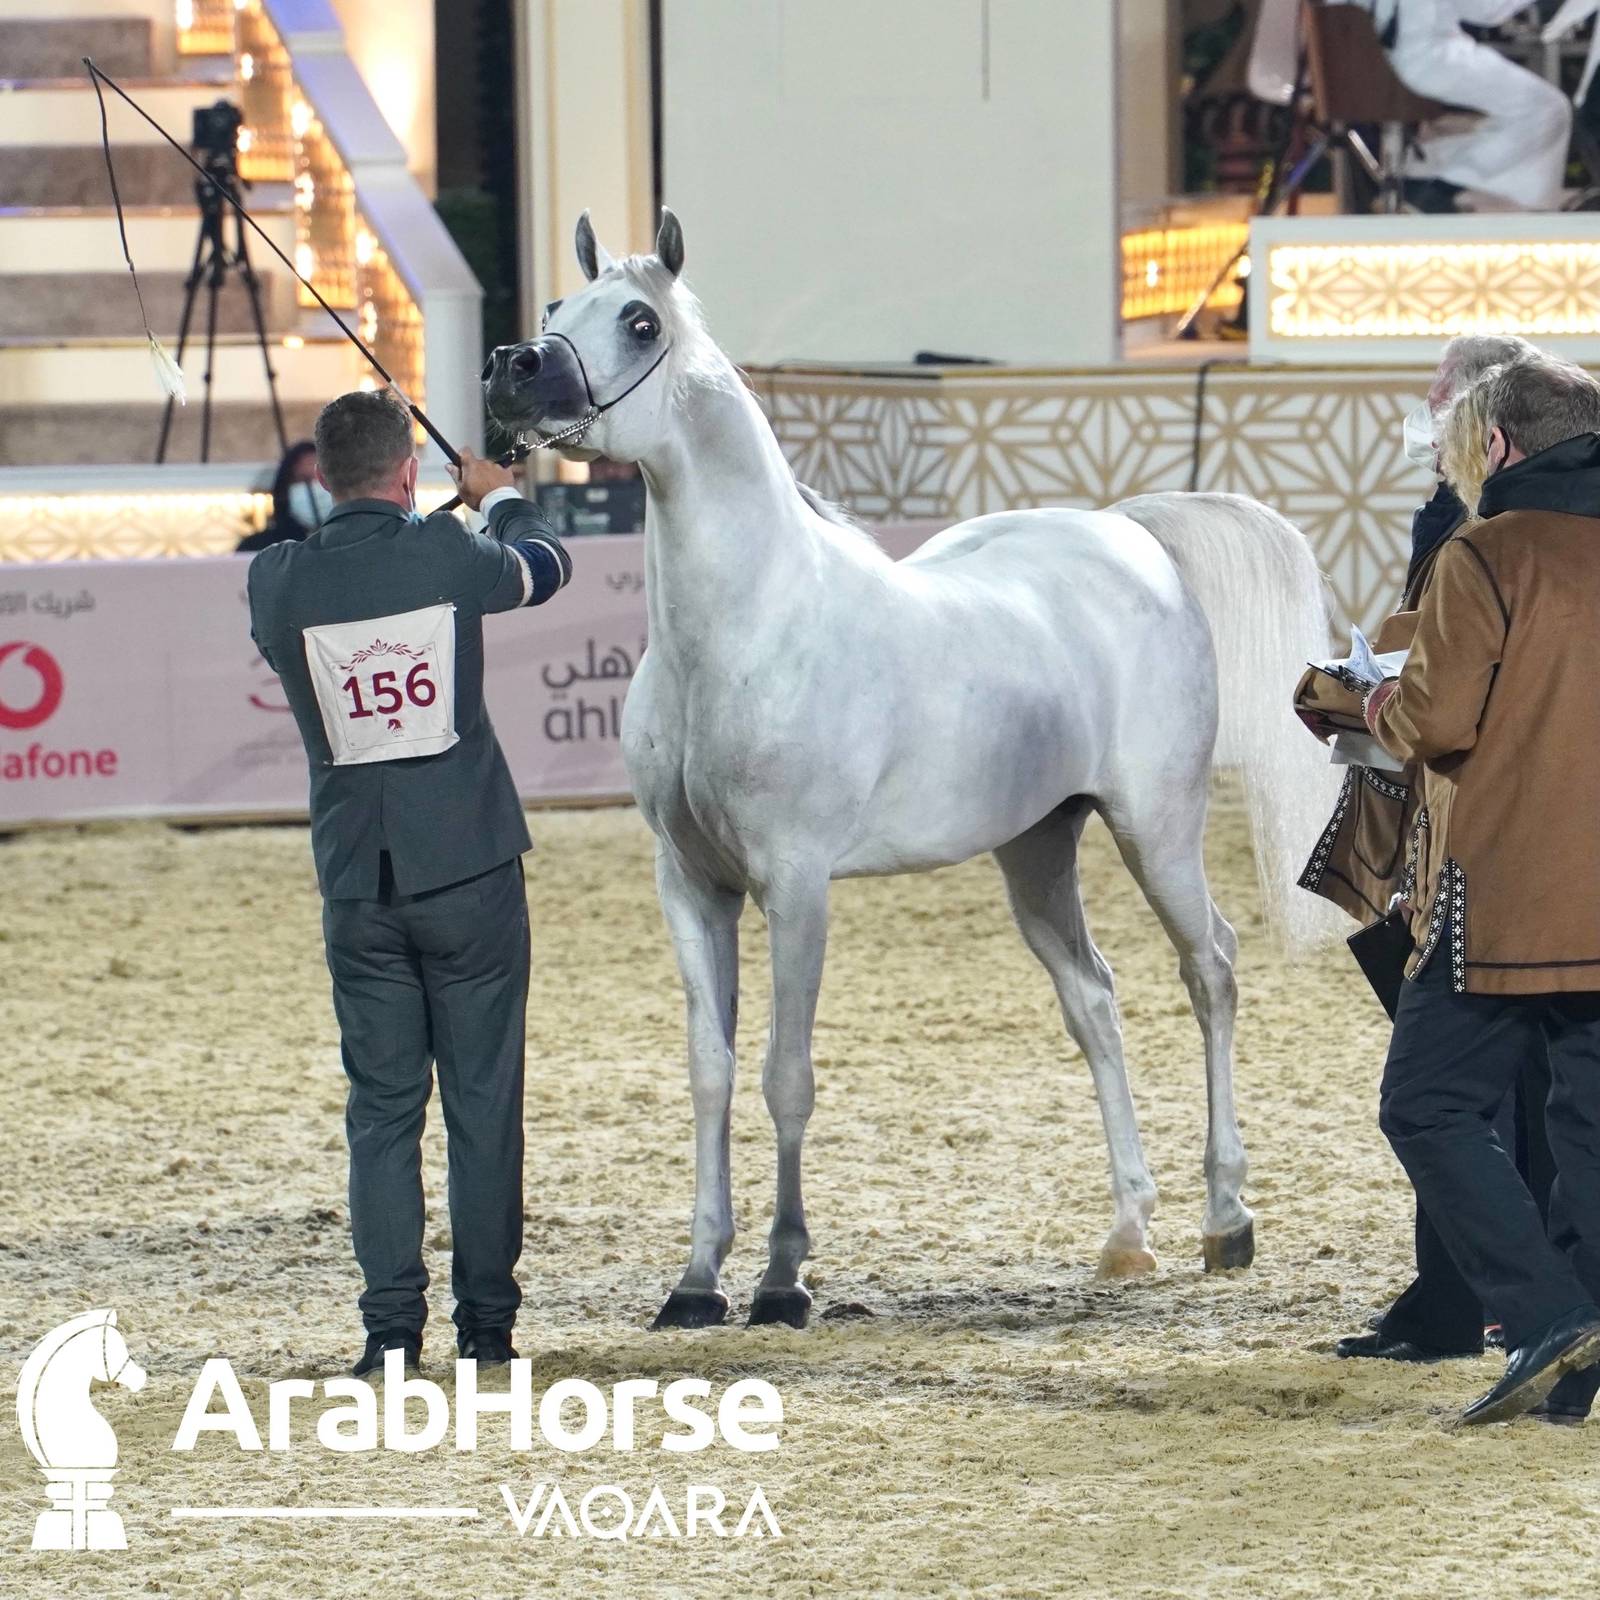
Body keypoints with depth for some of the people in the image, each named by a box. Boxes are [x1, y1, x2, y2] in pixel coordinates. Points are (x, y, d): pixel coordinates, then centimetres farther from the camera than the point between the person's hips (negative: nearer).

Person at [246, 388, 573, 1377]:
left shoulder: (281, 582, -6)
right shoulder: (449, 555, -8)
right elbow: (545, 566, 13)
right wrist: (501, 497, 36)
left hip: (357, 885, 1)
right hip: (471, 870, -1)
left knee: (381, 1104, 7)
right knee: (482, 1099, 7)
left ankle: (392, 1324, 2)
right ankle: (488, 1321, 10)